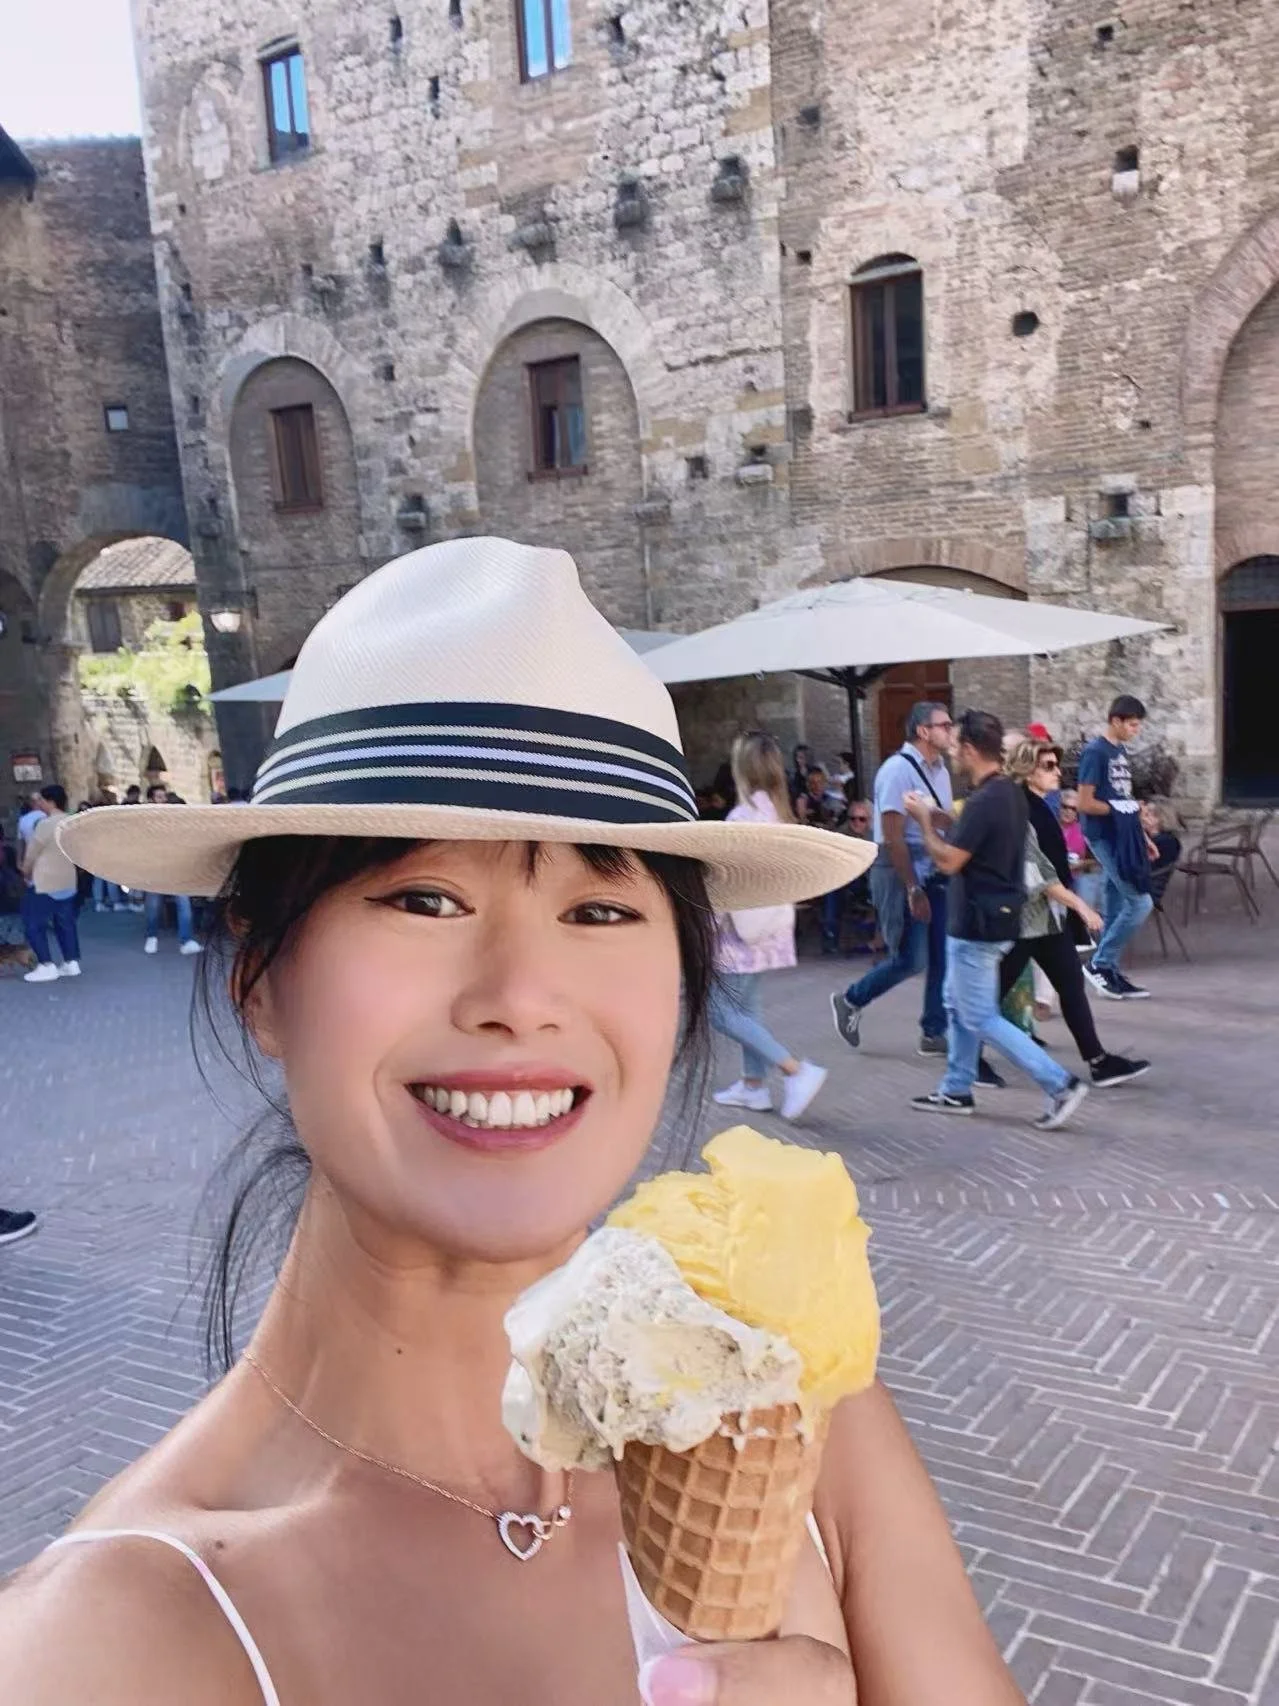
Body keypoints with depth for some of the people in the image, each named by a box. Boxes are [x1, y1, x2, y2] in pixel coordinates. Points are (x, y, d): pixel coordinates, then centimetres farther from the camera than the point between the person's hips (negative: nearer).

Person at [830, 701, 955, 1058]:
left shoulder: (940, 771, 11)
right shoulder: (899, 770, -15)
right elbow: (893, 837, -19)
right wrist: (913, 890, -20)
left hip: (934, 871, 8)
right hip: (900, 870, -8)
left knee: (942, 957, 7)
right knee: (910, 960, -5)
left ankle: (934, 1032, 18)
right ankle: (850, 1001, 17)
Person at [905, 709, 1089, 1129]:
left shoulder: (984, 801, -23)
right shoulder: (1012, 793, 7)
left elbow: (948, 861, -21)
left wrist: (924, 819, -9)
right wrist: (939, 816, 12)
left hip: (977, 924, -10)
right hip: (995, 917, 10)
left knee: (981, 1018, -2)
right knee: (958, 1005, 19)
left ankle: (1060, 1084, -5)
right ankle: (956, 1090, 28)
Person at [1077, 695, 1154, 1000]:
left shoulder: (1121, 750, 13)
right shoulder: (1095, 752, -13)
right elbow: (1085, 804, -16)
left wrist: (1142, 835, 17)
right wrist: (1120, 809, -12)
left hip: (1122, 837, 9)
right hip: (1105, 837, -9)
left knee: (1116, 907, 11)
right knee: (1140, 903, -10)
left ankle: (1110, 972, 19)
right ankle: (1100, 964, 0)